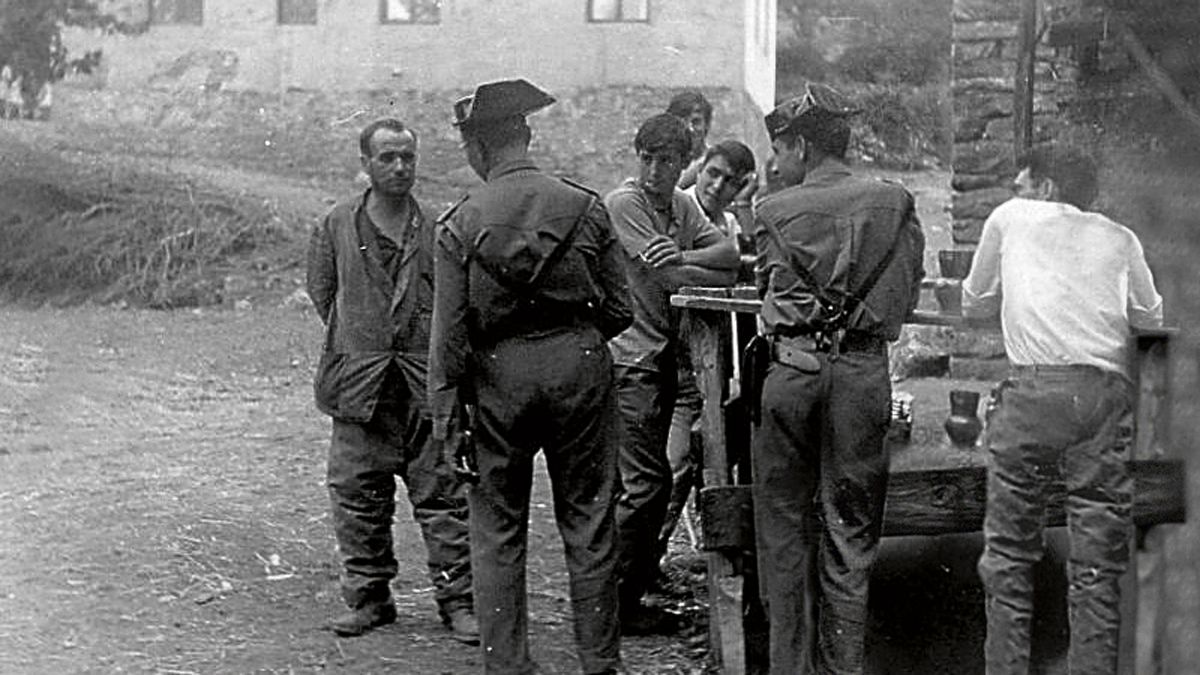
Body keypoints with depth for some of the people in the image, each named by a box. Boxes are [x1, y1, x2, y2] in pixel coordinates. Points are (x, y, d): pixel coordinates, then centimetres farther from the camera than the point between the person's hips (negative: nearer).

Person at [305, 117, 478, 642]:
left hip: (428, 383, -1)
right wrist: (357, 343, 10)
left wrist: (436, 354, 2)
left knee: (443, 493, 1)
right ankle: (368, 598, 19)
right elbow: (322, 293, 15)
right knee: (358, 495, 6)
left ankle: (457, 600, 8)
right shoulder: (336, 226, 6)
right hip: (359, 384, 1)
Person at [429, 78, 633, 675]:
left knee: (497, 531, 10)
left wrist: (447, 417, 1)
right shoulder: (585, 207, -2)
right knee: (588, 525, 10)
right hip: (580, 365, 1)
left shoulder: (460, 223, -6)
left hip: (498, 377, -1)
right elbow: (619, 311, 2)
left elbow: (448, 335, -6)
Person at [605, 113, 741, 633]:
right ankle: (607, 602, 0)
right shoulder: (623, 202, -11)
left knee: (652, 482, 11)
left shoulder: (682, 205, 14)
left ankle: (630, 596, 20)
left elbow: (729, 252, 1)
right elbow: (666, 277, -18)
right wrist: (726, 276, -7)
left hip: (663, 356, 8)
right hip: (630, 359, -8)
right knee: (647, 482, -10)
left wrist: (683, 257, -18)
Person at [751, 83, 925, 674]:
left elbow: (768, 286, 9)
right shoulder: (894, 203, 3)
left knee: (783, 526, 10)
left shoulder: (774, 211, 0)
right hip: (863, 374, 1)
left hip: (792, 372, -1)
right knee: (850, 534, 9)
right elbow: (908, 294, 9)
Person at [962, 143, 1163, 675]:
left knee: (1008, 552, 6)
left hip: (1034, 388, -2)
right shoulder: (1119, 238, 21)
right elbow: (1150, 320, 23)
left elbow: (974, 304, 24)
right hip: (1106, 395, 2)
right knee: (1097, 562, 4)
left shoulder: (1010, 217, 17)